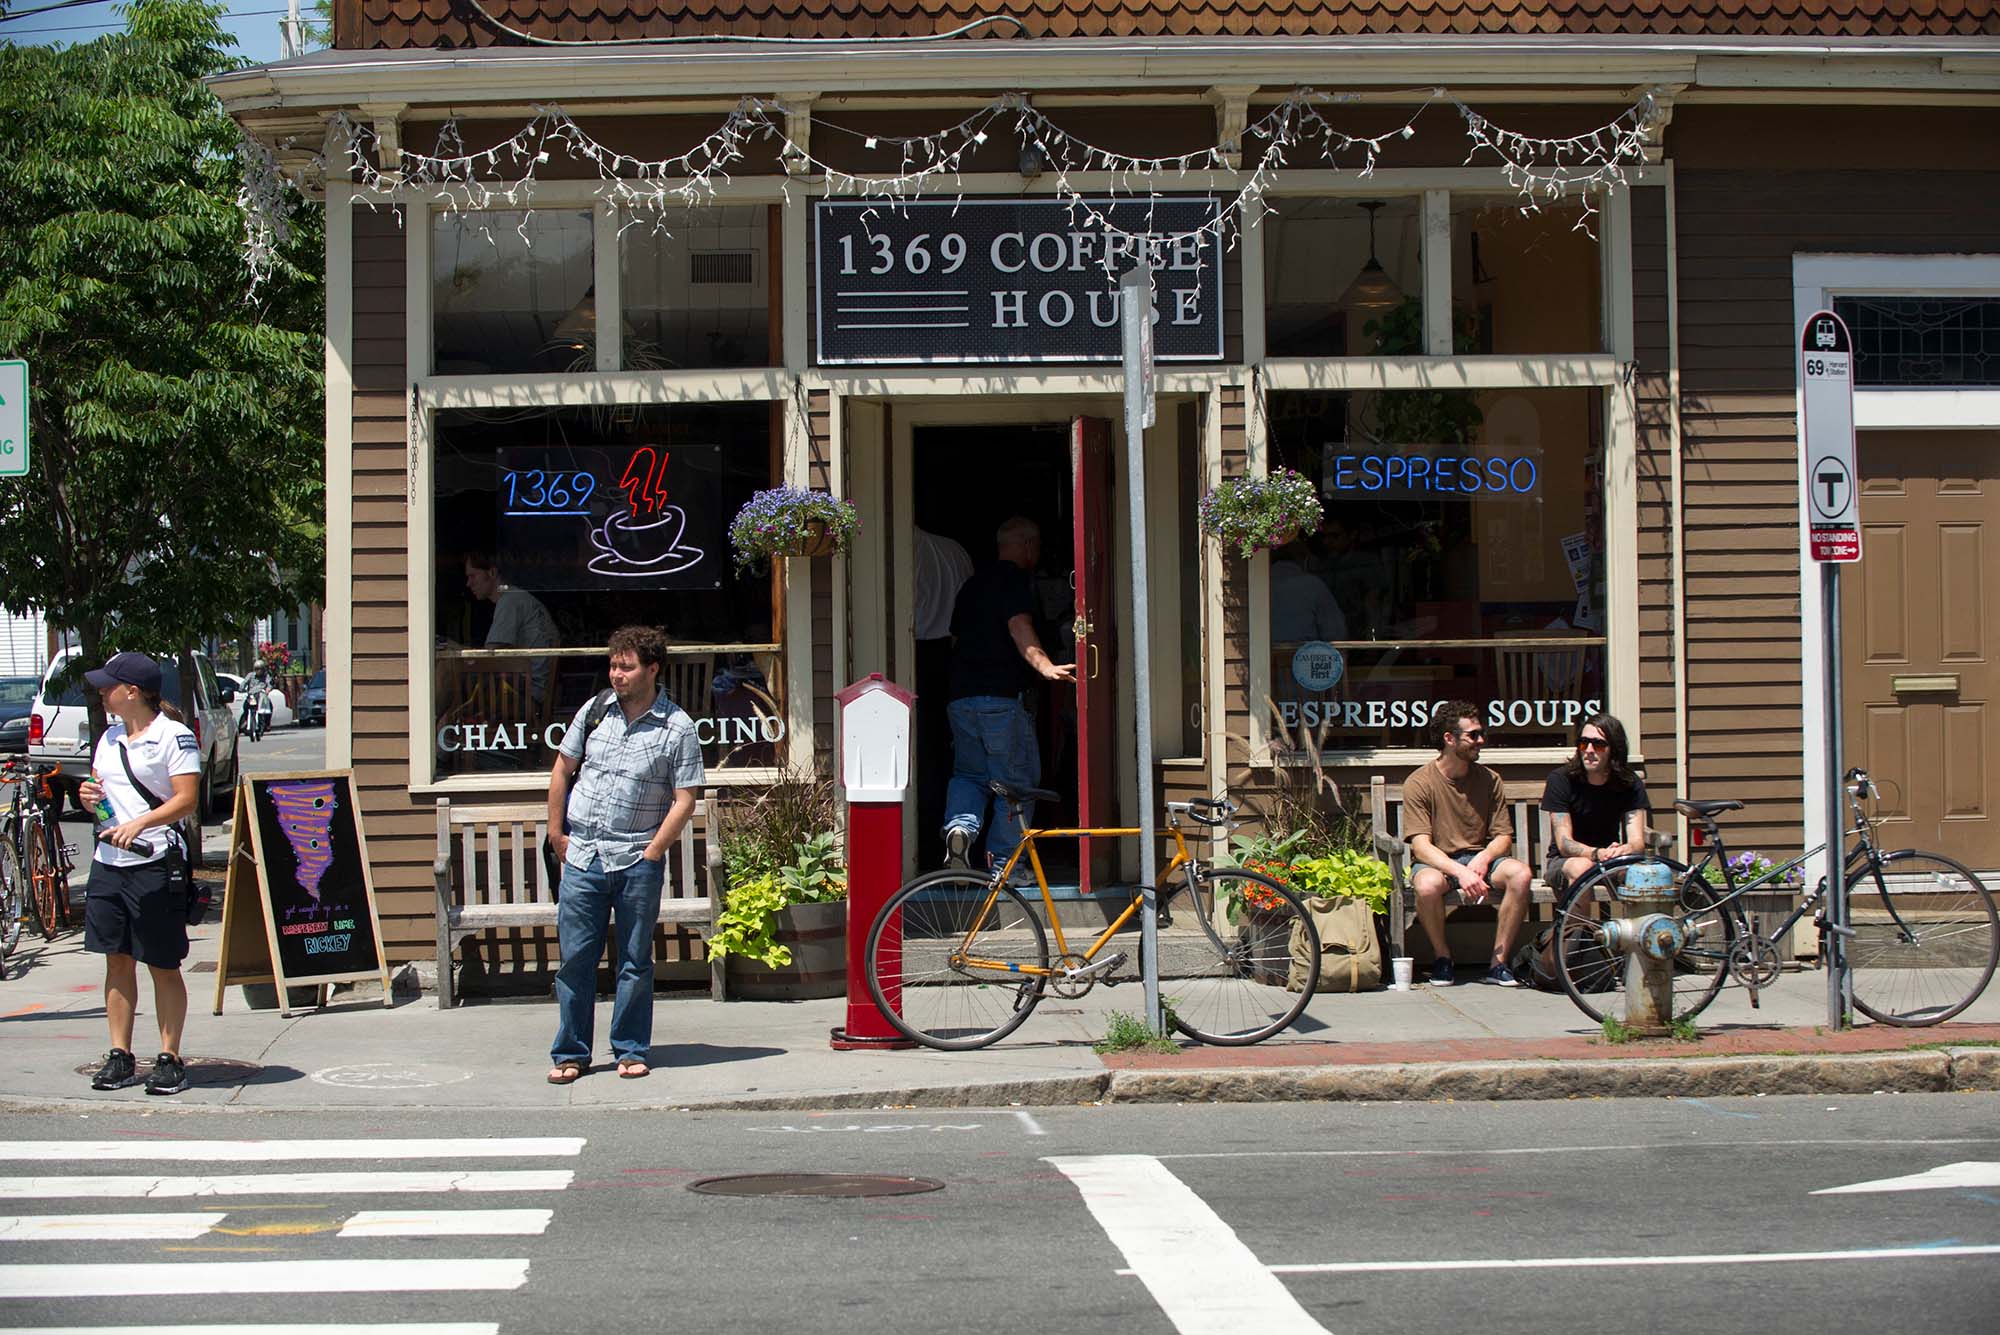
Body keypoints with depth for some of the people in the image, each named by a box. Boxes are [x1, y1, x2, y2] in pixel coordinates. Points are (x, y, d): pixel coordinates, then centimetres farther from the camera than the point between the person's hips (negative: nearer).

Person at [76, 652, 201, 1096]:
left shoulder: (174, 736, -7)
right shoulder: (109, 738, 16)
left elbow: (186, 800, -14)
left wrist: (139, 824, -26)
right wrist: (88, 796, 2)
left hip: (155, 864, -7)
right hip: (108, 863, 7)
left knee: (163, 967, 0)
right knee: (118, 961, 8)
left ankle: (170, 1058, 6)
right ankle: (120, 1056, 14)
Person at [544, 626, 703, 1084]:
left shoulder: (678, 728, -5)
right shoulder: (595, 711, 5)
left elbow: (684, 800, -6)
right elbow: (562, 770, 15)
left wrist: (650, 855, -10)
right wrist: (556, 832, 11)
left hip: (638, 862, -3)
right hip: (582, 857, 3)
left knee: (635, 961, 5)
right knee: (575, 958, 4)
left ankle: (631, 1051, 16)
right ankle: (570, 1053, 13)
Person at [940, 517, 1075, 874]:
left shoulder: (972, 584, 20)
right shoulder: (1015, 580, -4)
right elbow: (1019, 627, -20)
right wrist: (1045, 667, -31)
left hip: (960, 696, 7)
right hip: (1002, 697, -7)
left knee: (968, 773, 17)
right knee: (1016, 780, 3)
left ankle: (959, 826, -10)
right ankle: (1004, 864, 1)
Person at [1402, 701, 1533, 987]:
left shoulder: (1490, 780, 5)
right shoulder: (1419, 783, -8)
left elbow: (1503, 837, 4)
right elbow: (1421, 846, -17)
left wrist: (1483, 859, -20)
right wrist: (1460, 872, -32)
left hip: (1479, 858, 4)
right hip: (1437, 862, -3)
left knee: (1520, 873, -27)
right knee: (1428, 884, -38)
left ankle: (1498, 962, -18)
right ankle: (1443, 958, -12)